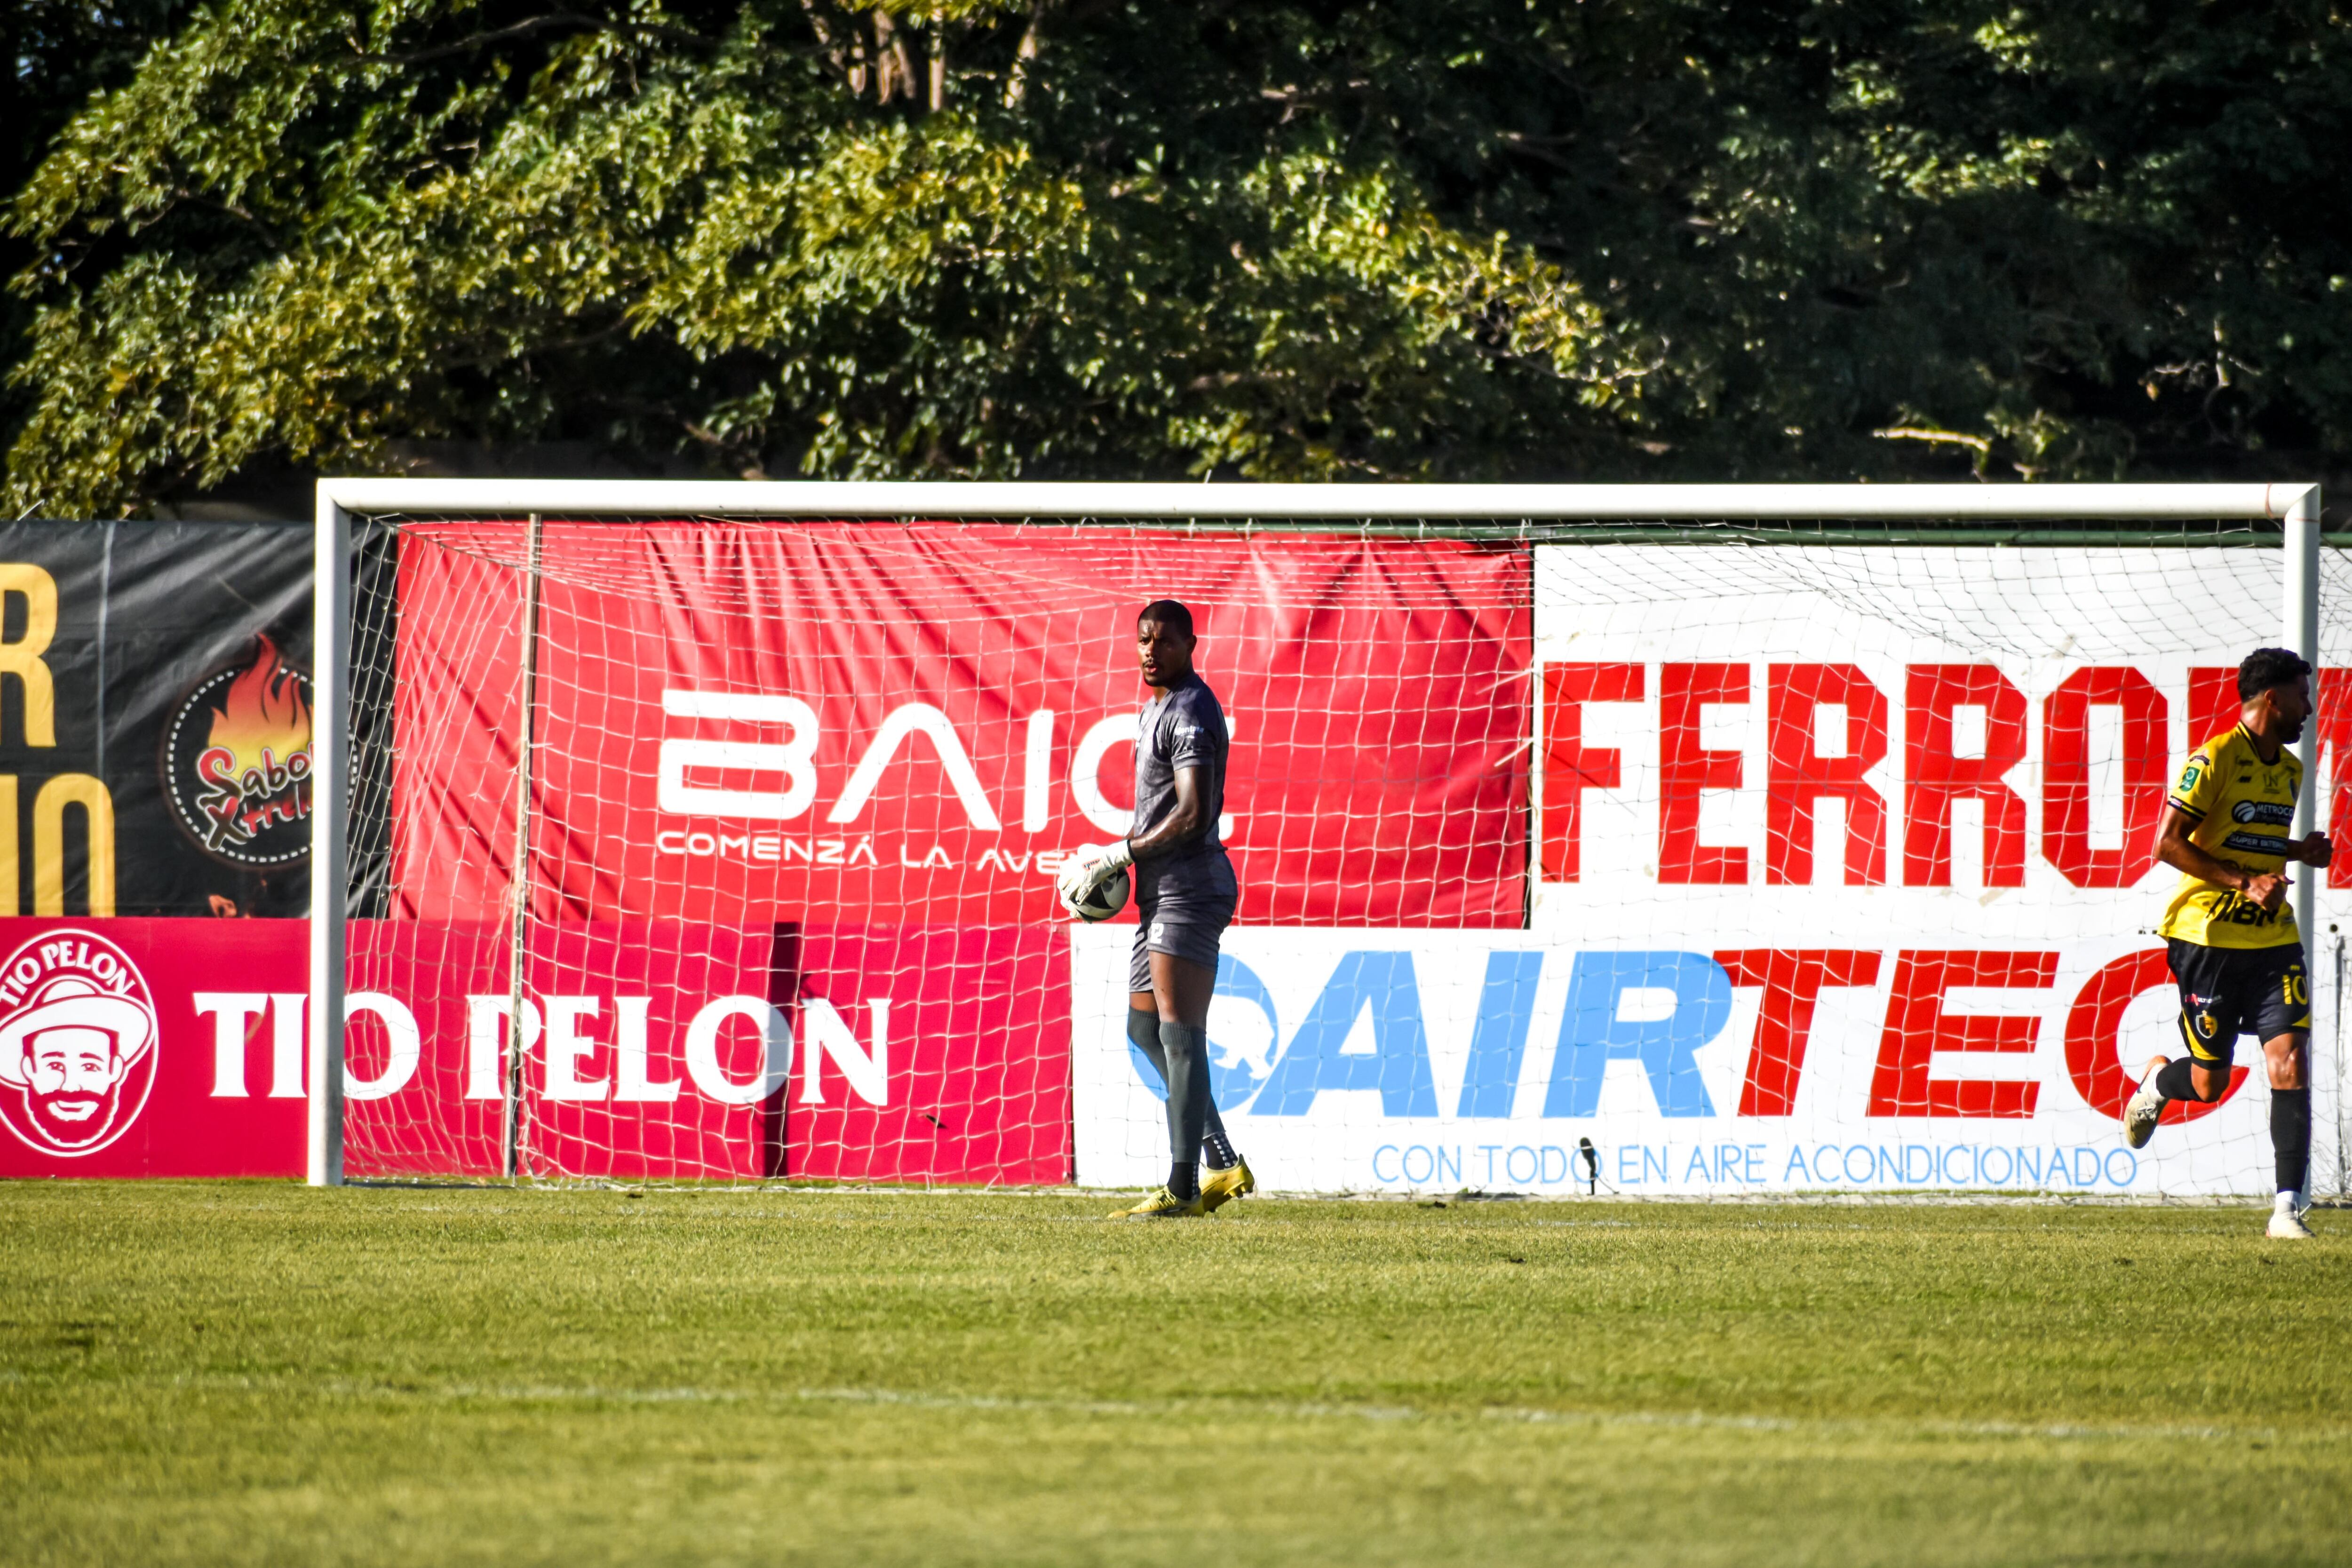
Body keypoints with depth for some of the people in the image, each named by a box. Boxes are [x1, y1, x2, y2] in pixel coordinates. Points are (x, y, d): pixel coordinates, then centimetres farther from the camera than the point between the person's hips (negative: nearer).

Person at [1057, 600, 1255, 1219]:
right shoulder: (1160, 708, 19)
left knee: (1178, 1032, -12)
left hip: (1189, 889, -11)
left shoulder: (1190, 713, -14)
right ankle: (1224, 1164, 16)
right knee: (1145, 1028, 14)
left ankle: (1182, 1189, -13)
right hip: (1163, 891, 11)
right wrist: (1118, 857, 14)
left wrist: (1119, 856, -14)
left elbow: (1192, 816, -22)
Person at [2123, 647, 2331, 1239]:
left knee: (2292, 1062, -10)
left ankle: (2289, 1206, -10)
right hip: (2209, 937, -6)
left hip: (2273, 938, 6)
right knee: (2209, 1083, 1)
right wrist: (2245, 882, -20)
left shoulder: (2289, 769, 14)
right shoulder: (2214, 760, -11)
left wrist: (2297, 852, 8)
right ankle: (2158, 1080, 38)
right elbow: (2168, 843, -14)